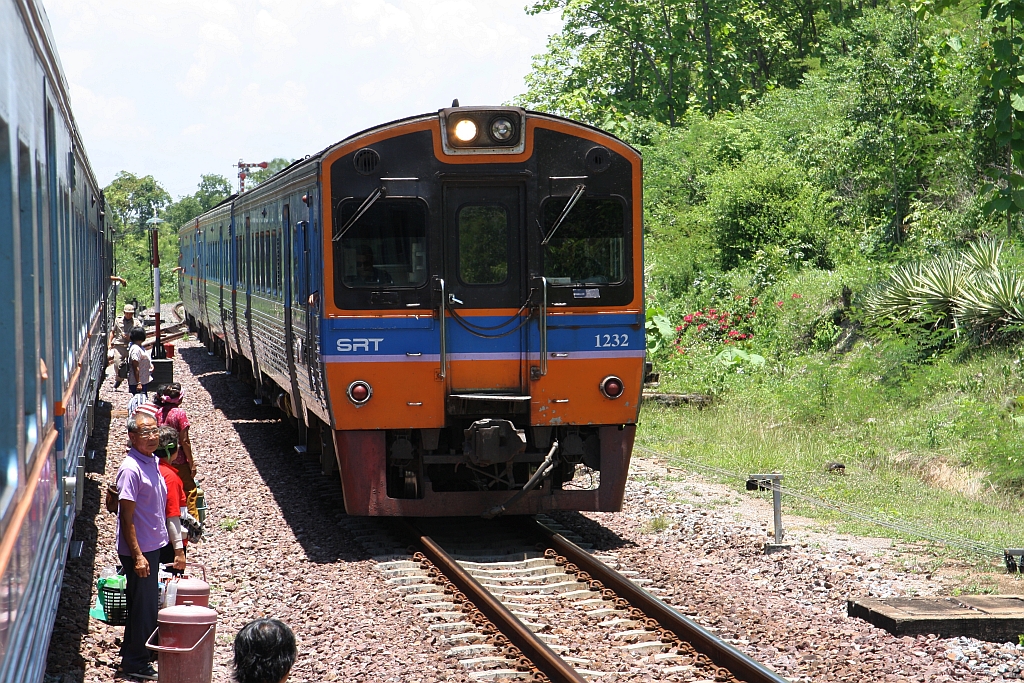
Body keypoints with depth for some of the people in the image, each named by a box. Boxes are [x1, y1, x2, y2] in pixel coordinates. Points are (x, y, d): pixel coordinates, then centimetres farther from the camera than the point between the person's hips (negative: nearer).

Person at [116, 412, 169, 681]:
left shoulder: (153, 462, 8)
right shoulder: (131, 469, -20)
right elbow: (126, 517, -21)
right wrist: (137, 555, -23)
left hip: (153, 546, 9)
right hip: (139, 549, -9)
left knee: (147, 604, 17)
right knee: (142, 605, -2)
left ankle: (133, 652, 30)